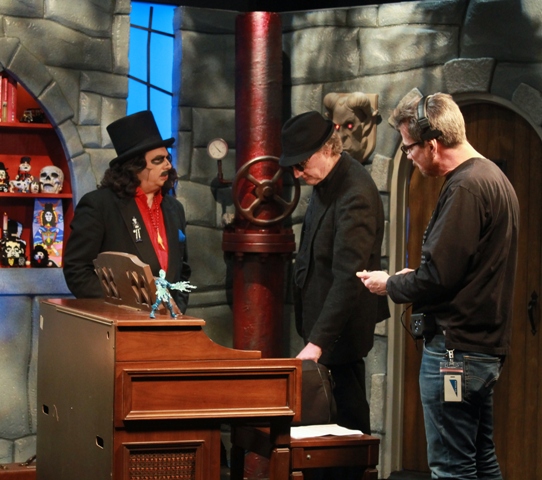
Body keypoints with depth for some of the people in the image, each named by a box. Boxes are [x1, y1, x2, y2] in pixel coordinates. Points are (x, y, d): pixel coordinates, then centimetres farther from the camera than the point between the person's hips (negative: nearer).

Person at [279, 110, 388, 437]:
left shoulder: (355, 195, -25)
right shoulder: (326, 180, 6)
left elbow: (348, 276, -30)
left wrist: (318, 341, -33)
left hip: (341, 323, -9)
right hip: (321, 311, 9)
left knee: (347, 409, -1)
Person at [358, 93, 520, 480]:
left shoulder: (465, 188, -18)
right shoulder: (492, 177, 14)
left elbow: (438, 276, -21)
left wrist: (390, 285, -3)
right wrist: (412, 280, 13)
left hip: (455, 349, -11)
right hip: (487, 346, 11)